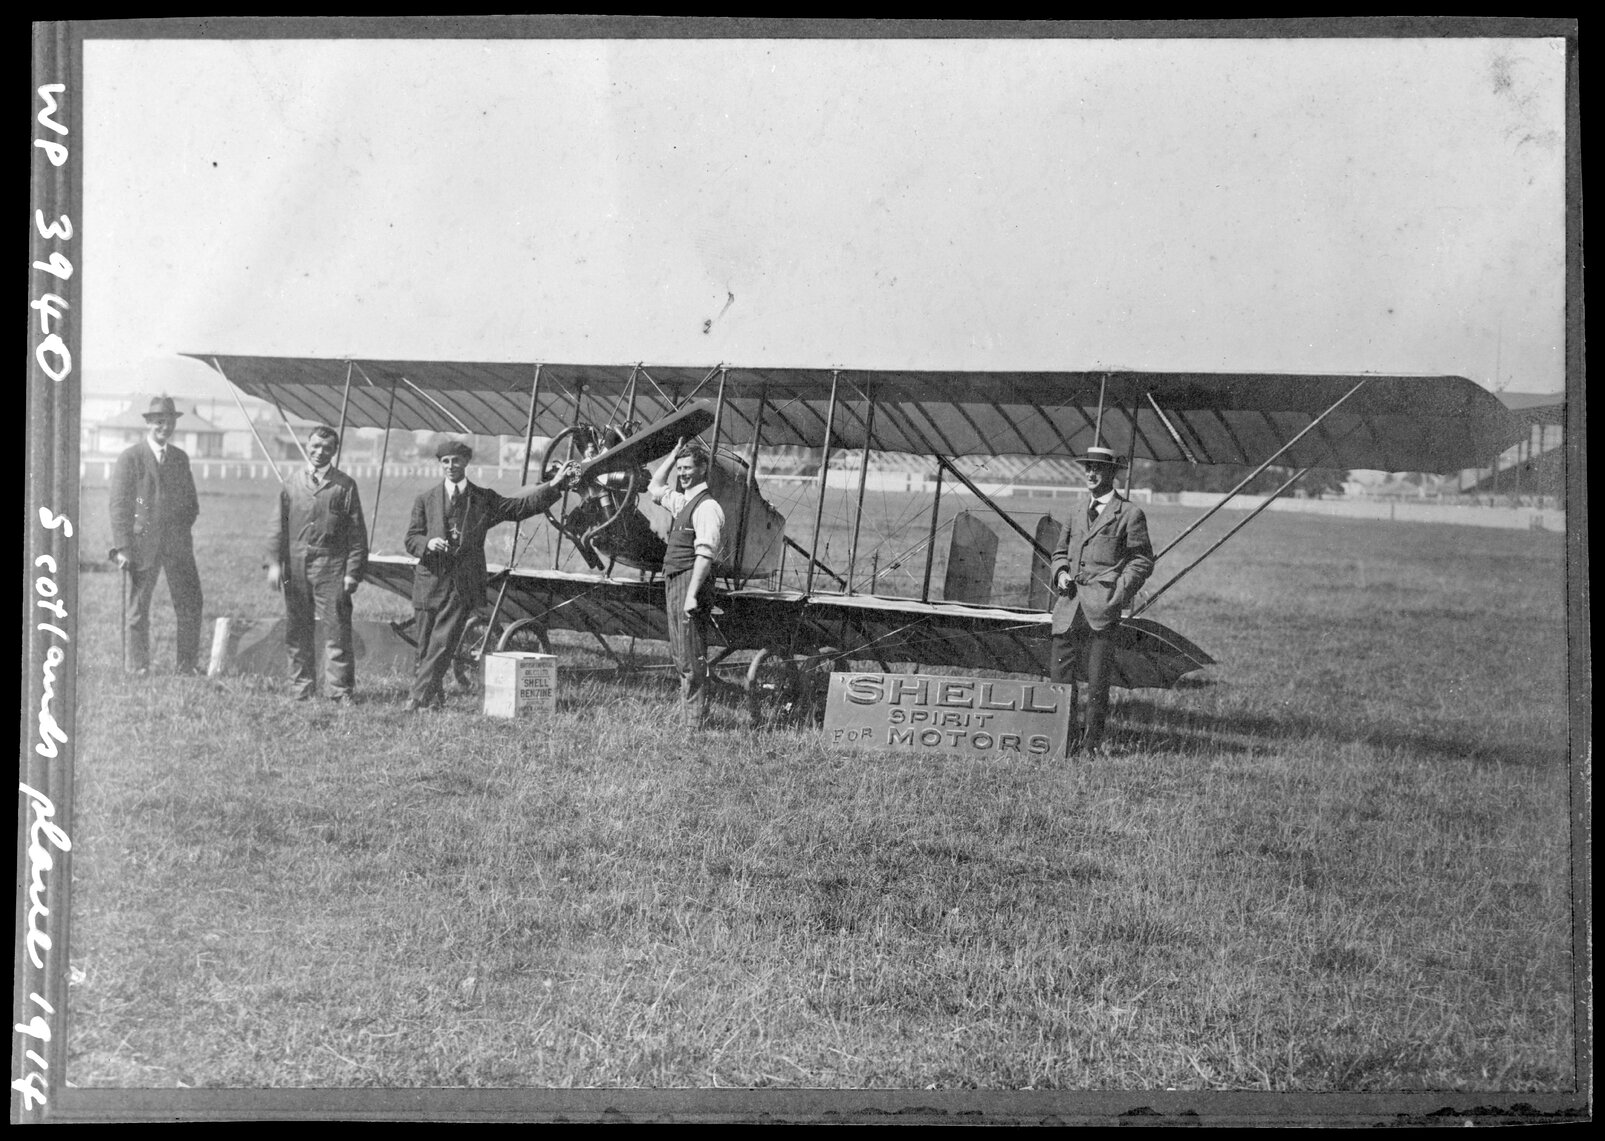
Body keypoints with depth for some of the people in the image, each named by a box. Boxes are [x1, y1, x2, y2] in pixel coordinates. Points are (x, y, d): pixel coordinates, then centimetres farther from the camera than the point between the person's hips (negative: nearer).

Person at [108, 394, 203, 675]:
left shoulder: (180, 458, 15)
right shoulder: (129, 459, -1)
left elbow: (191, 503, 22)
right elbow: (119, 506, -6)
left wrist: (181, 528, 5)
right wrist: (122, 547, -14)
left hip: (178, 544, 4)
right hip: (141, 545, -4)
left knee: (191, 605, 0)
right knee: (137, 611, 2)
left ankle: (188, 665, 9)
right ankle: (136, 668, 10)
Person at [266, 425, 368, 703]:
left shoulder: (345, 486, 3)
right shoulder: (291, 484, 10)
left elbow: (357, 534, 1)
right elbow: (278, 527, 10)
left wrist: (353, 572, -5)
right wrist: (274, 563, 0)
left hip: (332, 568, -3)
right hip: (295, 568, 3)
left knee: (336, 630, -4)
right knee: (296, 631, 8)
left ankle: (338, 690, 2)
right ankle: (301, 688, 17)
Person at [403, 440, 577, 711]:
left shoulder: (484, 499, 9)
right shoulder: (425, 500, 9)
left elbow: (522, 506, 4)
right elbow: (411, 540, 8)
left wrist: (554, 486, -6)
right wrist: (428, 542, -15)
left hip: (463, 584, -1)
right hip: (430, 581, 1)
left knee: (442, 644, -10)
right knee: (426, 646, 4)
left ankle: (418, 697, -8)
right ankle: (433, 696, 20)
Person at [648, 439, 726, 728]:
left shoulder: (707, 507, -13)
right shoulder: (682, 501, 15)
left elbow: (705, 554, -21)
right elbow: (654, 487, 34)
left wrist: (692, 595, -27)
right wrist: (672, 456, 21)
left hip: (691, 583, -10)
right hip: (674, 582, 10)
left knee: (691, 659, -9)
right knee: (681, 656, 13)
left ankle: (696, 723, -8)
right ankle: (686, 717, 19)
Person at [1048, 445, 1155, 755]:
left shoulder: (1129, 514, 3)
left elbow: (1142, 561, 2)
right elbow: (1061, 552, 27)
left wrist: (1119, 593, -10)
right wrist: (1060, 572, 5)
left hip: (1101, 605, -5)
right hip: (1068, 604, 5)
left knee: (1097, 678, -3)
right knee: (1060, 673, 3)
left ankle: (1091, 744, 3)